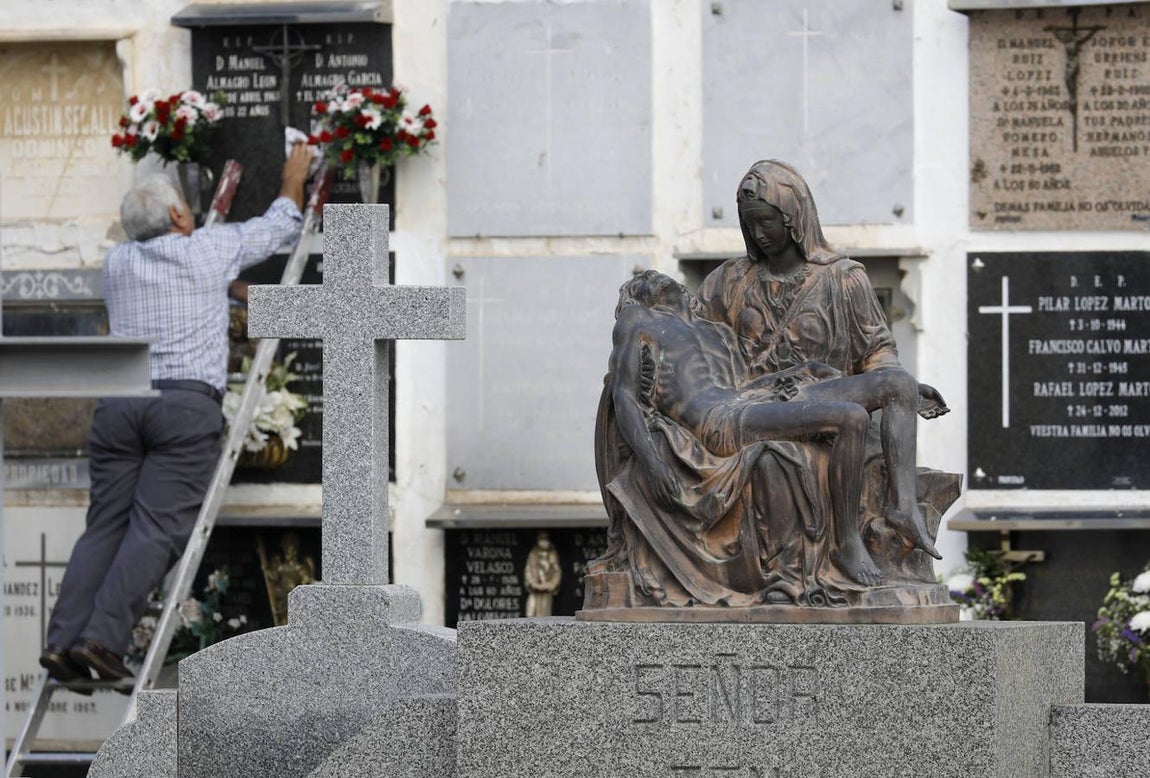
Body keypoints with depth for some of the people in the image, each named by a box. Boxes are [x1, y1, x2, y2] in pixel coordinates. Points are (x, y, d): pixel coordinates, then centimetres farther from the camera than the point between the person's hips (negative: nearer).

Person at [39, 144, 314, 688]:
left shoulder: (118, 261, 17)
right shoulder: (210, 250, 7)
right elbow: (279, 227, 23)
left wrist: (219, 204, 54)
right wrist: (295, 176, 42)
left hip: (117, 402, 4)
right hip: (188, 403, -4)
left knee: (104, 525, 3)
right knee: (156, 530, -9)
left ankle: (62, 641, -11)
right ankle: (103, 638, -23)